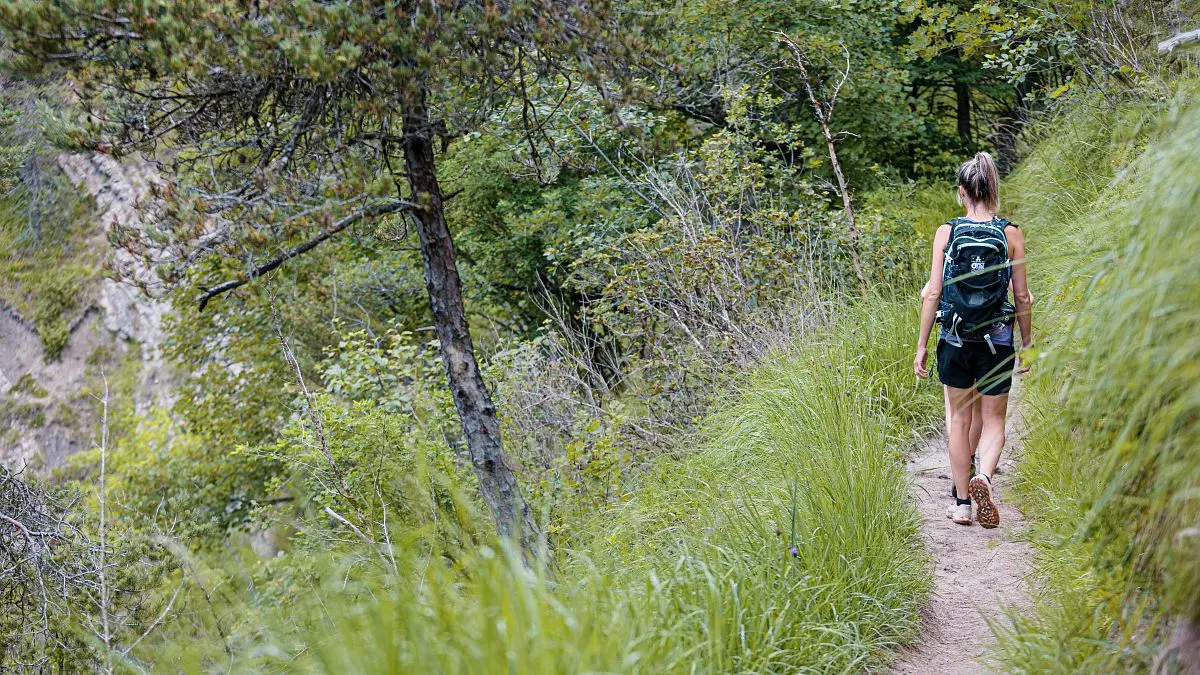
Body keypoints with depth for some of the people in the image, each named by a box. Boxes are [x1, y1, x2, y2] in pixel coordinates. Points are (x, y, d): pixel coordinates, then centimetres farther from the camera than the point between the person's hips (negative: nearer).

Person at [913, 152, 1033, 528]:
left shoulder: (946, 233, -4)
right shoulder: (1011, 234, -4)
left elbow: (933, 293, -4)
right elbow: (1022, 297, -1)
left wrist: (922, 346, 2)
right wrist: (1027, 345, 10)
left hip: (955, 340, 0)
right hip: (997, 341, 0)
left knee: (960, 419, 14)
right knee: (993, 420, 12)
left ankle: (962, 503, 18)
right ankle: (984, 476, -17)